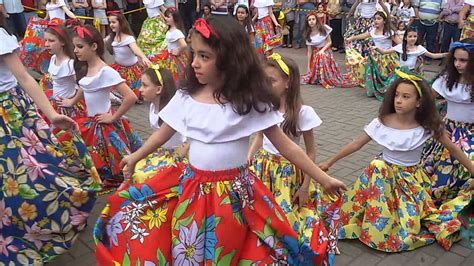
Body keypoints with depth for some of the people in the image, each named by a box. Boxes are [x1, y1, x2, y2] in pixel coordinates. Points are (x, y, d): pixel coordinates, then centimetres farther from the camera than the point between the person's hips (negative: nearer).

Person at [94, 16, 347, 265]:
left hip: (233, 193, -3)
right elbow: (163, 133, 14)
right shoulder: (186, 96, -1)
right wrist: (135, 157, 26)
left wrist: (322, 178, -6)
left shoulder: (250, 101, -11)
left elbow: (284, 144, -7)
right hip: (191, 186, 3)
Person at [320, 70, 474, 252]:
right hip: (384, 173, 2)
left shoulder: (427, 127, -14)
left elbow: (453, 149, -3)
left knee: (408, 221, -20)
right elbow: (356, 144, -8)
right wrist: (330, 162, -6)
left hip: (411, 178, -2)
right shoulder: (382, 122, -13)